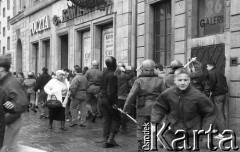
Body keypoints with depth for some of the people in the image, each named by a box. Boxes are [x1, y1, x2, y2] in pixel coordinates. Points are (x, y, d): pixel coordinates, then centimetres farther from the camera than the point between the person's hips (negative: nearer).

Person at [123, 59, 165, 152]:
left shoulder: (139, 81, -5)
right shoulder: (159, 80, 2)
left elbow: (131, 95, -10)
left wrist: (126, 108, -3)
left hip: (142, 109, -2)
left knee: (140, 129, 10)